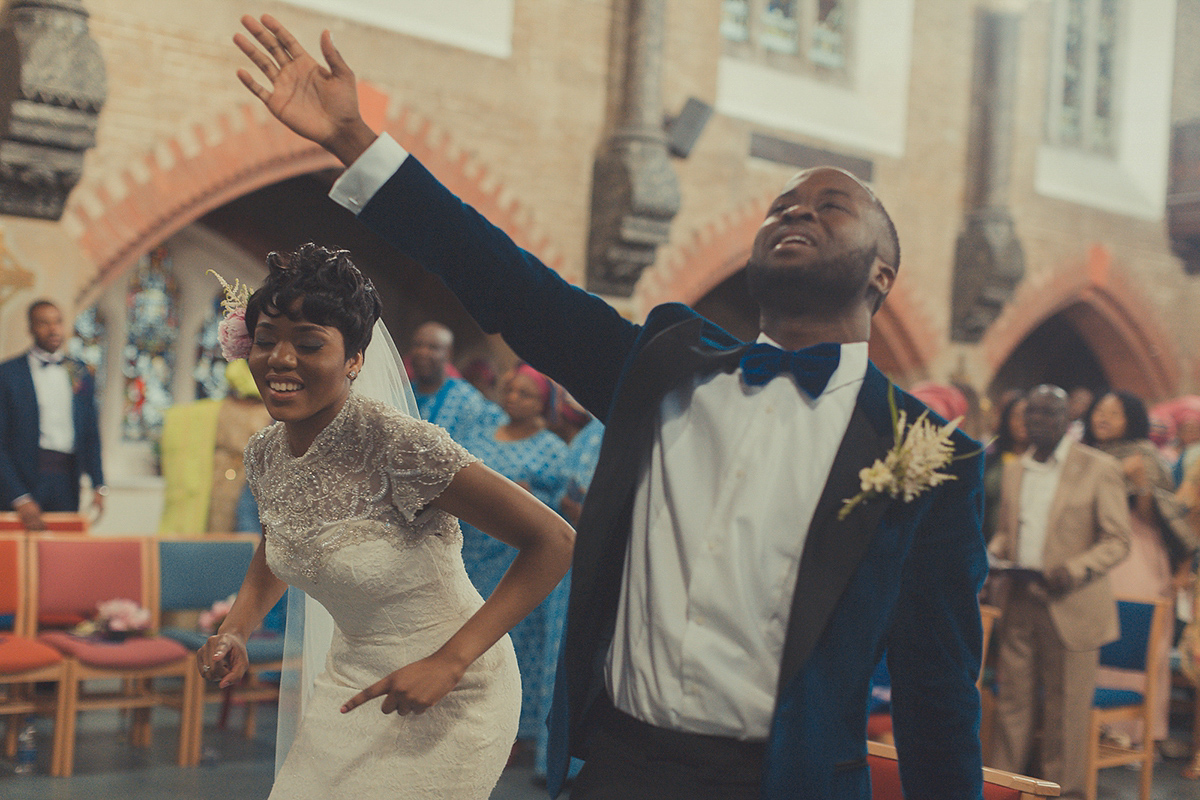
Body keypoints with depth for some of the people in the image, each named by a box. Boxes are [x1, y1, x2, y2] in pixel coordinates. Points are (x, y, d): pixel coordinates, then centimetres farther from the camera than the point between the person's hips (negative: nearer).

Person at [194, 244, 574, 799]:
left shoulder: (398, 446, -27)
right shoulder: (264, 454, -5)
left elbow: (553, 542, -25)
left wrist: (448, 662, -27)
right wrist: (235, 633, -2)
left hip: (449, 696, -6)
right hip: (353, 682, 7)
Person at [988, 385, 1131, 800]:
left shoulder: (1099, 468, -3)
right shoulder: (1014, 470, 14)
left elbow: (1117, 539, -5)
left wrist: (1077, 568, -21)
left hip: (1071, 606, -4)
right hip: (1019, 602, 5)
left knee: (1066, 708, 3)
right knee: (1013, 699, 7)